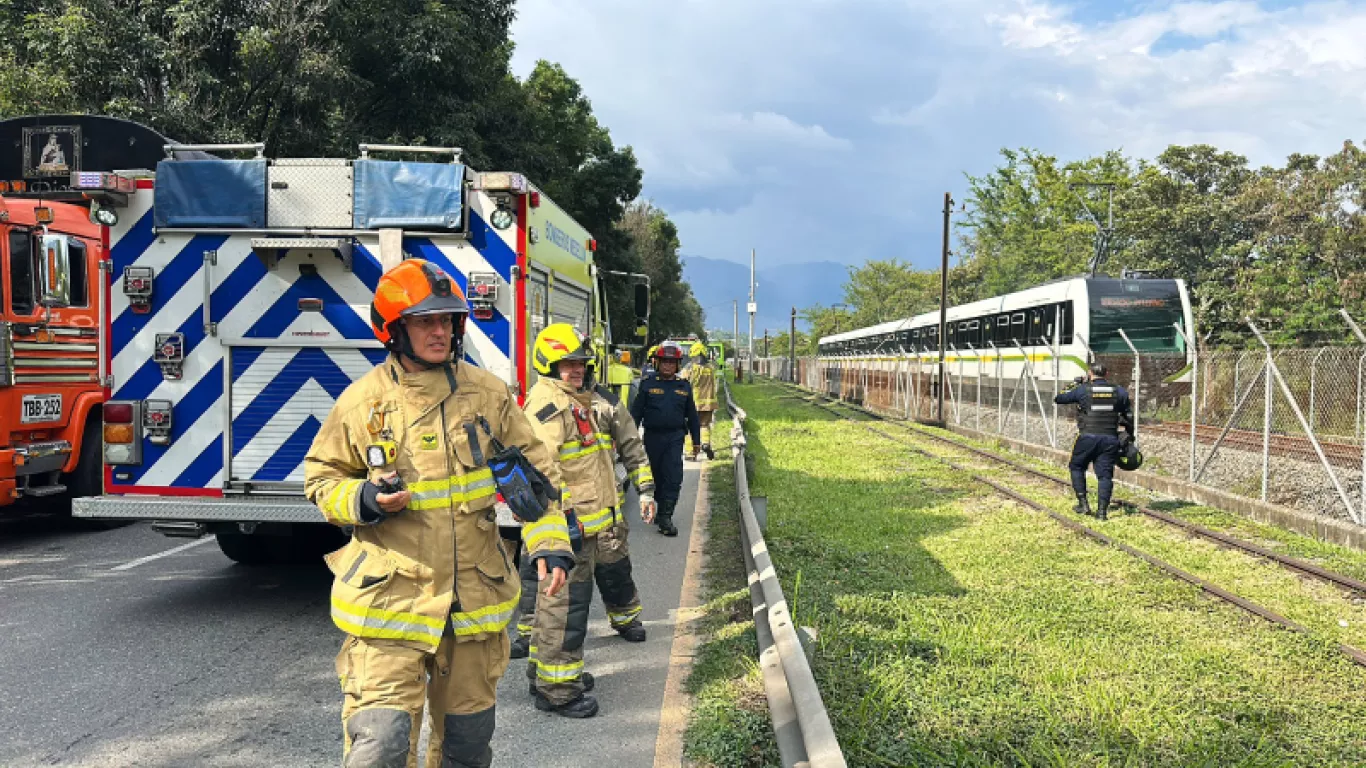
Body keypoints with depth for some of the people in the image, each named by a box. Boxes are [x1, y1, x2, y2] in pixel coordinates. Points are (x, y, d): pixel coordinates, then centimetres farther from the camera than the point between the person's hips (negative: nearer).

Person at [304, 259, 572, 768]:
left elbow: (534, 470, 8)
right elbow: (321, 478, 6)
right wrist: (363, 500, -14)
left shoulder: (486, 392, 2)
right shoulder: (362, 400, -4)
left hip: (475, 599, 3)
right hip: (389, 598, -3)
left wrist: (550, 542, -3)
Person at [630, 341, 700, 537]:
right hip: (653, 436, 0)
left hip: (675, 437, 0)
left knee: (674, 478, -11)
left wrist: (696, 441, 16)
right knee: (657, 477, 9)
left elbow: (692, 416, 16)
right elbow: (636, 412, 3)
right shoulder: (648, 385, 3)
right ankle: (661, 510, 26)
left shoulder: (684, 387, 9)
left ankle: (665, 517, -11)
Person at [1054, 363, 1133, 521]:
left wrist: (1075, 386, 25)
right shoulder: (1119, 391, 7)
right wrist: (1130, 435, 26)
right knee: (1105, 474, 5)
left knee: (1077, 467, 17)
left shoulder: (1082, 390, -1)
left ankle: (1083, 503, 11)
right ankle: (1102, 510, -1)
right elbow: (1129, 416, 14)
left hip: (1088, 437, -2)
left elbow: (1059, 399, 10)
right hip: (1110, 439, 2)